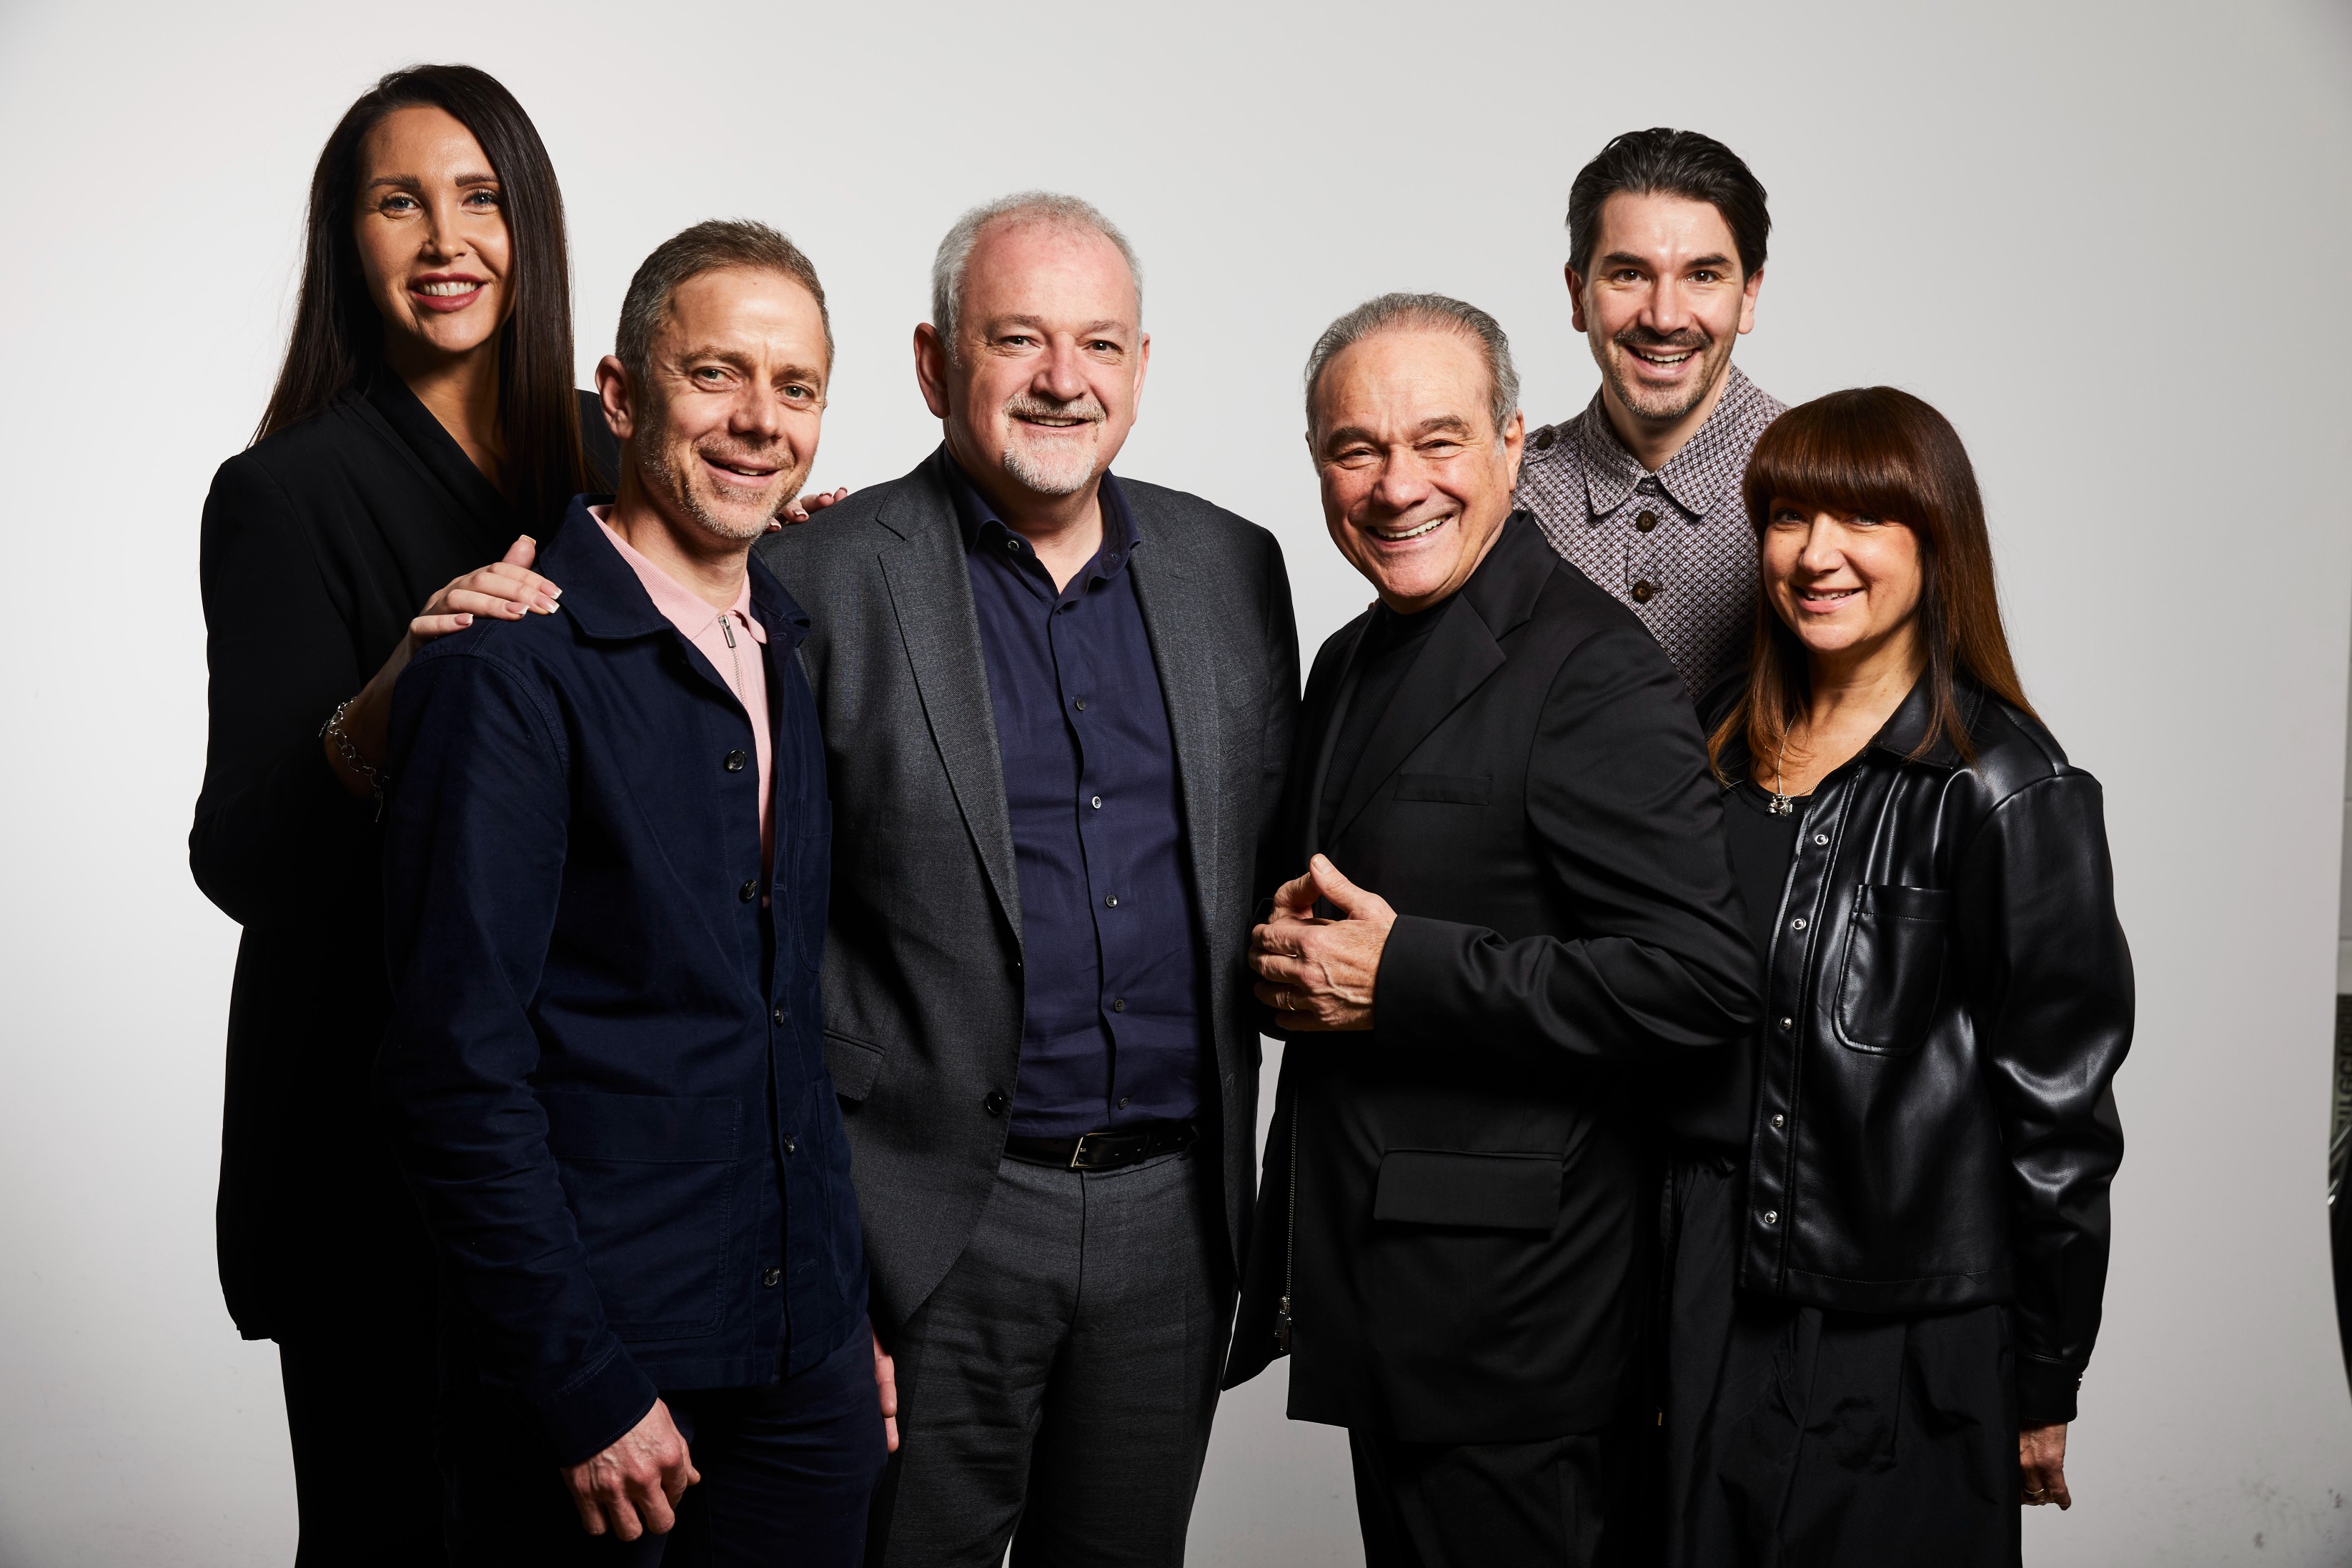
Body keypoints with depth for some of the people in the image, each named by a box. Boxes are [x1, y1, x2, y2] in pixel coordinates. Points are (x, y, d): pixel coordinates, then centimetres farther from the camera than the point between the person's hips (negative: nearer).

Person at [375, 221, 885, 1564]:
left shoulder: (806, 651, 9)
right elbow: (458, 1064, -16)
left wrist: (859, 1304, 11)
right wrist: (582, 1387, -16)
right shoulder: (509, 668, -13)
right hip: (594, 1363, -6)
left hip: (804, 1353, 6)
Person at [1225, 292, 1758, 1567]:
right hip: (1371, 1276, 8)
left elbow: (1702, 979, -22)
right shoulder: (1351, 660, 13)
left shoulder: (1593, 674, -16)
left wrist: (1399, 974, -21)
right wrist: (1294, 944, -1)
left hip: (1511, 1307, -8)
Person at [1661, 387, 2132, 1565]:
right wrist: (1663, 1322, 12)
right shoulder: (1723, 754, 7)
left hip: (1908, 1358, -5)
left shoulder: (2006, 791, -11)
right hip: (1714, 1334, 5)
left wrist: (2044, 1388, -6)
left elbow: (2059, 1109, -9)